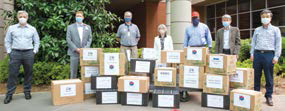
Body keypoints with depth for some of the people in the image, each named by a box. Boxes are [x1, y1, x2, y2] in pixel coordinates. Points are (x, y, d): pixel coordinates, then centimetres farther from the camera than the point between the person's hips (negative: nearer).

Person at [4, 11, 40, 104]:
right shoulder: (11, 28, 7)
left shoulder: (32, 29, 7)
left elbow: (37, 41, 11)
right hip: (15, 53, 0)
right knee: (12, 73, 0)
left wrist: (34, 51, 4)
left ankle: (27, 91, 18)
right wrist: (9, 52, 3)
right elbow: (7, 41, 11)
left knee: (28, 73, 6)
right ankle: (9, 94, 8)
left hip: (28, 53, 0)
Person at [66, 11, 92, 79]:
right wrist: (76, 49, -12)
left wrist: (85, 48, -8)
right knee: (73, 71, 3)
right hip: (74, 53, -1)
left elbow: (90, 39, 7)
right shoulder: (70, 27, 5)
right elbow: (68, 40, -1)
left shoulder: (88, 27, 11)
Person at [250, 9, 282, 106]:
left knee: (269, 77, 1)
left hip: (269, 54, -2)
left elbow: (278, 44, 4)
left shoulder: (275, 29, 8)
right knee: (256, 75, 6)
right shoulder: (257, 30, 15)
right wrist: (252, 53, 6)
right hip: (257, 54, 3)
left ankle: (268, 96, 9)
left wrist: (276, 56, -5)